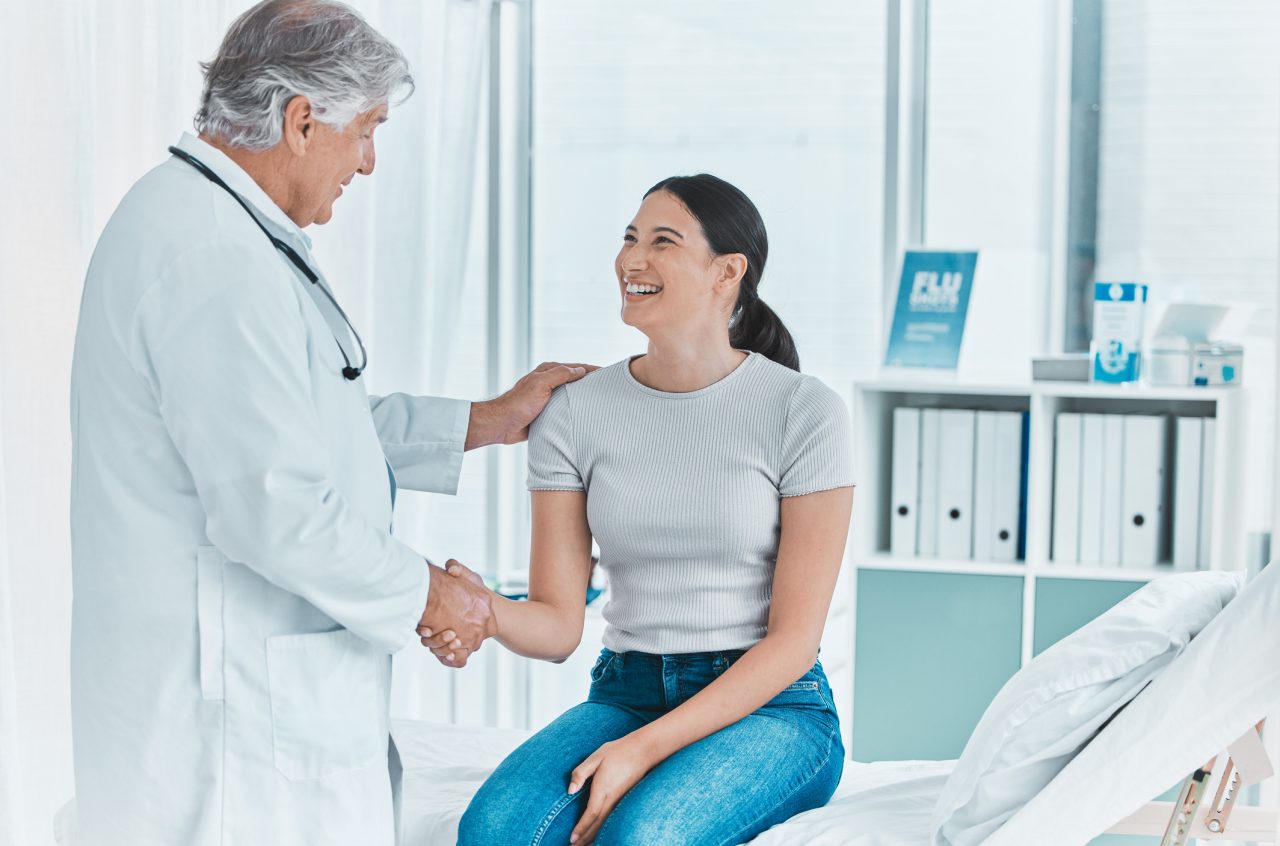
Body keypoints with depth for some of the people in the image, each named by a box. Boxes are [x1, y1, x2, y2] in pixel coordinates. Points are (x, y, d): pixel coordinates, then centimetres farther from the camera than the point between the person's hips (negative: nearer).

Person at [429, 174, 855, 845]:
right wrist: (482, 610, -22)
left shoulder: (803, 411, -6)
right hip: (625, 692, 3)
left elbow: (793, 640, -8)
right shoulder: (575, 411, 4)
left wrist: (646, 748, -17)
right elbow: (558, 624, 2)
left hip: (769, 710, -3)